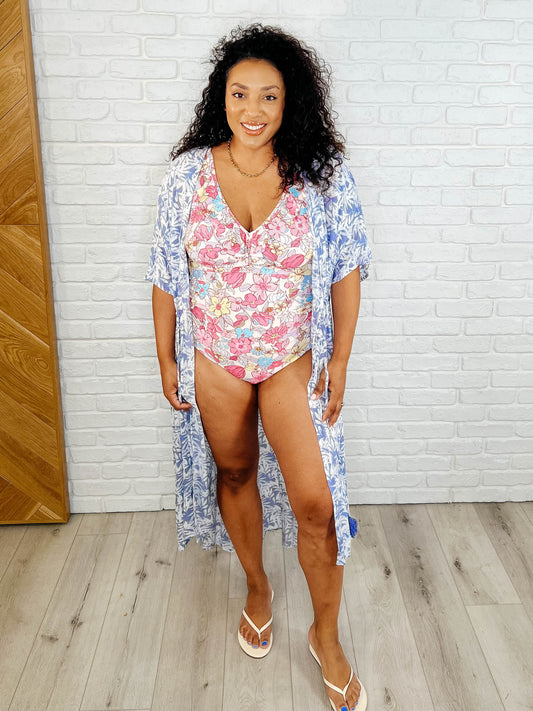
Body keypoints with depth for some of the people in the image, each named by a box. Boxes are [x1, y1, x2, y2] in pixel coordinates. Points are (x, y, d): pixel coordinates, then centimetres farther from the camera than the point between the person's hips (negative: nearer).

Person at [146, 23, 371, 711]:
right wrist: (166, 360, 3)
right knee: (235, 475, 18)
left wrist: (339, 362, -4)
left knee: (316, 503, -3)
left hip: (293, 362, -1)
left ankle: (327, 634, 23)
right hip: (213, 361, 2)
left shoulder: (324, 176, -8)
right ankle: (257, 588, 46)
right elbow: (166, 276, 1)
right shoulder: (188, 173, -6)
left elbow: (346, 274, -3)